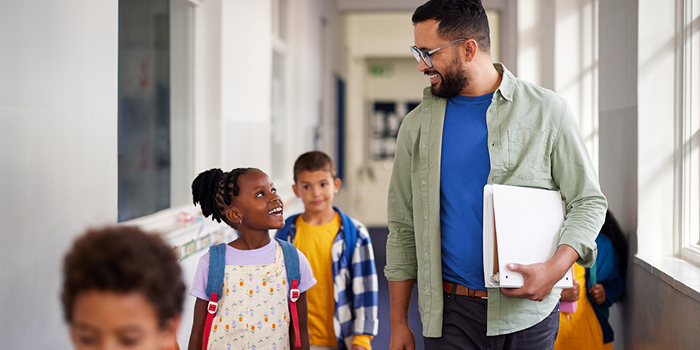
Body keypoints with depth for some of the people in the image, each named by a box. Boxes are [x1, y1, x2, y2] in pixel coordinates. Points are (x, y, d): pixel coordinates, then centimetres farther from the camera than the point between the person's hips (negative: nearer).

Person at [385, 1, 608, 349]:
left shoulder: (545, 111, -1)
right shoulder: (417, 125, 5)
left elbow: (588, 202, 2)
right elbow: (403, 229, 8)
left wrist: (556, 268, -16)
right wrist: (398, 322, 5)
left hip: (527, 311, -1)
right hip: (449, 314, 2)